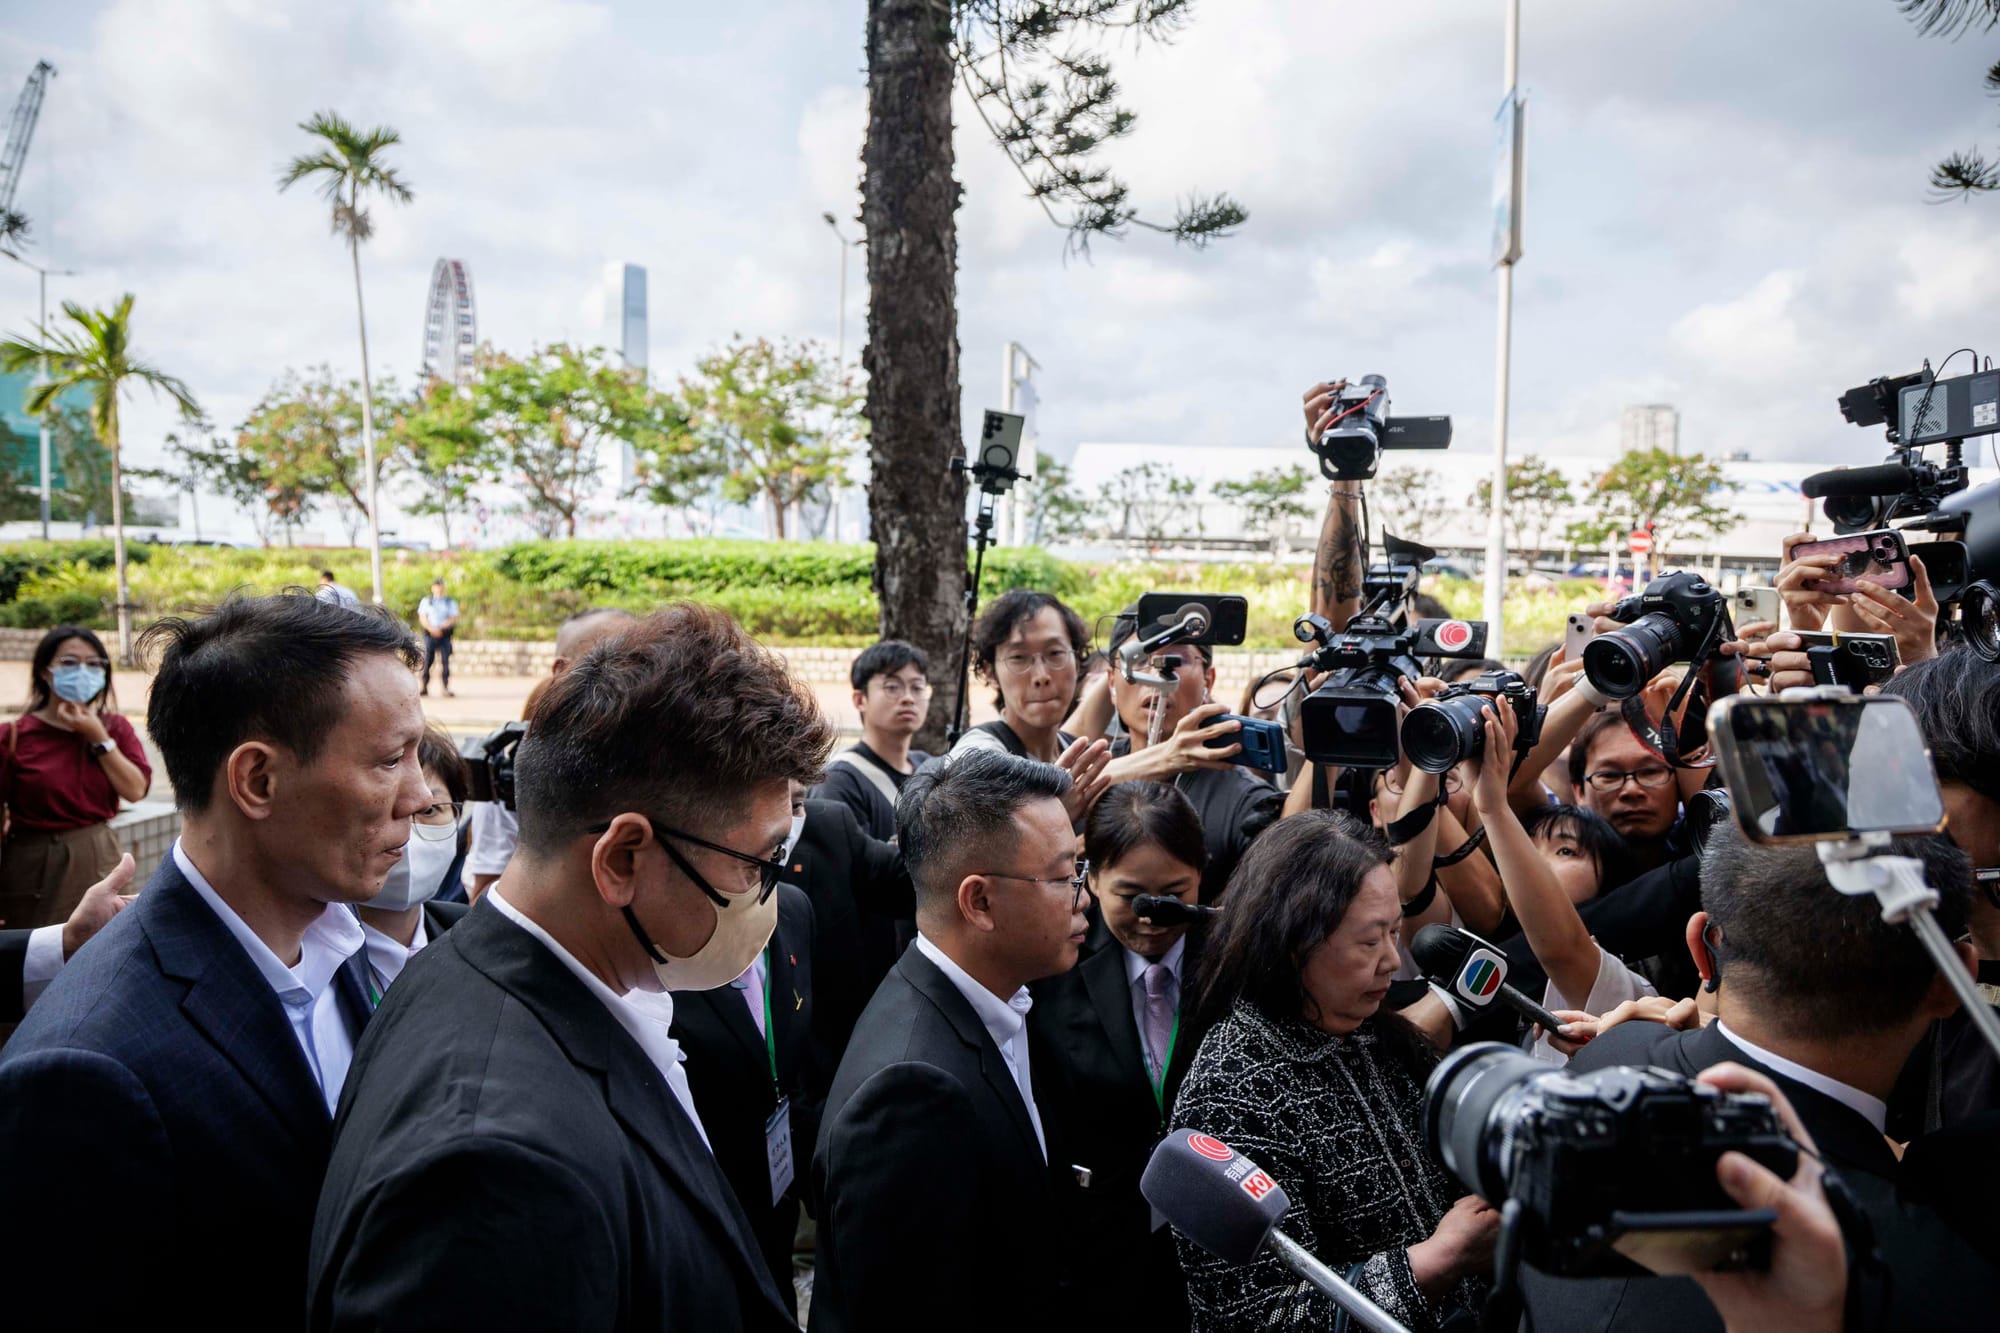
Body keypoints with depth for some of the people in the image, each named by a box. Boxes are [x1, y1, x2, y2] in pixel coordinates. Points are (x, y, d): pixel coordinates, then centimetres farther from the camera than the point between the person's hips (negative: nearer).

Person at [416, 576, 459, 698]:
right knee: (427, 660, -3)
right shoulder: (426, 601, 12)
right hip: (430, 634, 0)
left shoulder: (450, 602, 12)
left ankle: (446, 688, -5)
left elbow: (454, 619, 2)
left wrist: (442, 627, -15)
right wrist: (432, 629, -14)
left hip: (445, 635, 0)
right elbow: (422, 618, 3)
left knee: (445, 661, -6)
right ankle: (424, 687, 4)